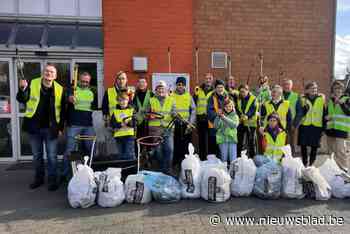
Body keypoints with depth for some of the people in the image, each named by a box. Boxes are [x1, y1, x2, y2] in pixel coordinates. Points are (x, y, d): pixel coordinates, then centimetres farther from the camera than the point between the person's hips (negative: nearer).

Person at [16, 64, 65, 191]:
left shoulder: (60, 89, -3)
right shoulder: (32, 84, -2)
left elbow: (62, 111, 2)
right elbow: (21, 100, -2)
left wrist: (60, 127, 0)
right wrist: (22, 89, -22)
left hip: (50, 128, -1)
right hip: (34, 126, 2)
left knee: (52, 156, 4)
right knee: (36, 155, 15)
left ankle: (52, 180, 17)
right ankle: (39, 178, 30)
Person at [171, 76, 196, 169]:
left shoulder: (189, 96, 7)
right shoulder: (172, 96, 3)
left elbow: (193, 110, 5)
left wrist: (190, 123, -2)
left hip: (187, 125, 1)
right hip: (176, 124, -1)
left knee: (186, 145, 4)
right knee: (176, 145, 0)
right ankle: (175, 163, 14)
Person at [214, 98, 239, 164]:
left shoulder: (235, 116, 7)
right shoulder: (221, 115, 5)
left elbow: (235, 124, -13)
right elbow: (216, 126, -4)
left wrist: (224, 118, -20)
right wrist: (218, 116, -15)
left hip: (232, 139, 0)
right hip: (222, 139, 0)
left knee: (233, 159, 0)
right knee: (224, 158, 6)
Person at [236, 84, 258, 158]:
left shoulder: (253, 98, -4)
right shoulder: (238, 99, 11)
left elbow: (253, 110, -15)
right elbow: (237, 109, 0)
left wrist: (247, 116, -32)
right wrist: (240, 115, -20)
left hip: (250, 123, -4)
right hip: (241, 123, 4)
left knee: (251, 142, 3)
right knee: (240, 142, 9)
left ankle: (252, 157, 14)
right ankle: (239, 157, 20)